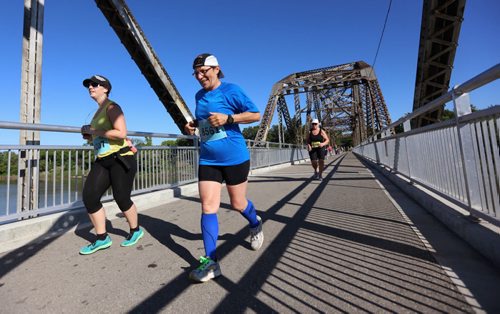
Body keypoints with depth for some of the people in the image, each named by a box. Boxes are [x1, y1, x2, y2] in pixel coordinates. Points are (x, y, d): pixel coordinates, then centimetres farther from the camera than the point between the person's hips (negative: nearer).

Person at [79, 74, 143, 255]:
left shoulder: (112, 107, -7)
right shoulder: (98, 112, 19)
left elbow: (121, 133, -22)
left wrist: (95, 131, -13)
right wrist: (90, 137, 11)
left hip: (121, 159, -8)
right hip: (103, 161, 8)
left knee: (121, 198, -2)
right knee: (89, 196, -2)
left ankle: (135, 230, 24)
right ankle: (102, 239, 13)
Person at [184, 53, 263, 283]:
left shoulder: (231, 90, -5)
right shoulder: (199, 95, 14)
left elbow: (255, 115, -8)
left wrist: (227, 118, -20)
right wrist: (192, 124, 7)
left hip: (234, 157, -5)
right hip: (208, 159, 5)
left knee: (238, 204, 10)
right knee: (207, 207, -3)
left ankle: (256, 225, 44)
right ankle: (210, 261, 6)